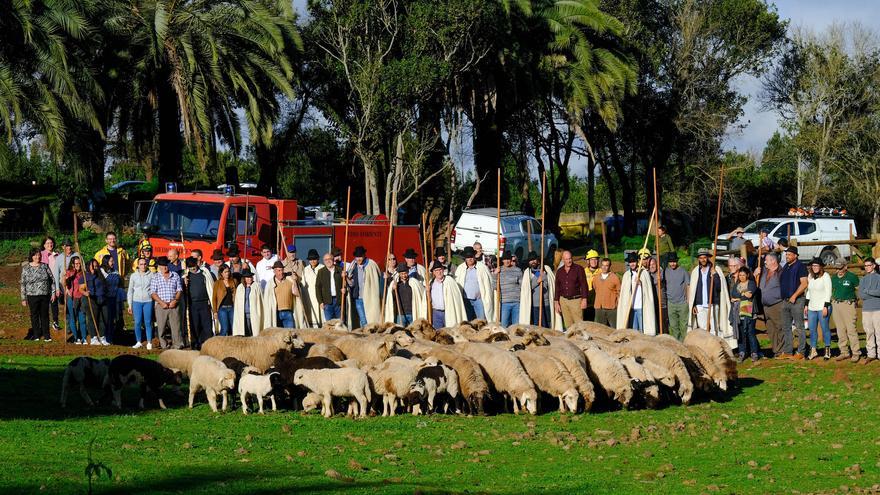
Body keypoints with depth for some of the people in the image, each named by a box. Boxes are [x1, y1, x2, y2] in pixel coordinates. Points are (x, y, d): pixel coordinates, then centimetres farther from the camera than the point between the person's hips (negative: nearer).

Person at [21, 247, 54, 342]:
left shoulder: (45, 266, 5)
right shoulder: (26, 268, -1)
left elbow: (52, 280, 11)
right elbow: (23, 284, 1)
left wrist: (53, 293, 5)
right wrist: (23, 298, -1)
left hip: (45, 295, 2)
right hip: (32, 296, -2)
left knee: (45, 315, 7)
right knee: (34, 316, 4)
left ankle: (46, 336, 14)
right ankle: (36, 336, 12)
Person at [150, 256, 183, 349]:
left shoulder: (175, 276, 10)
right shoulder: (155, 278, 6)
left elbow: (179, 290, 9)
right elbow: (153, 293, 0)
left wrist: (175, 301, -8)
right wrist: (162, 302, -11)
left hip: (173, 305, 0)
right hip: (161, 306, 0)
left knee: (176, 325, -5)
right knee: (161, 327, -1)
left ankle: (178, 345, -4)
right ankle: (164, 345, 6)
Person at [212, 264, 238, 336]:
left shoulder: (234, 281, 10)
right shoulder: (217, 283, 2)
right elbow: (214, 298, 2)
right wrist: (215, 311, -3)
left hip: (232, 308, 3)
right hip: (222, 308, -3)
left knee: (232, 328, 1)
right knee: (225, 329, -10)